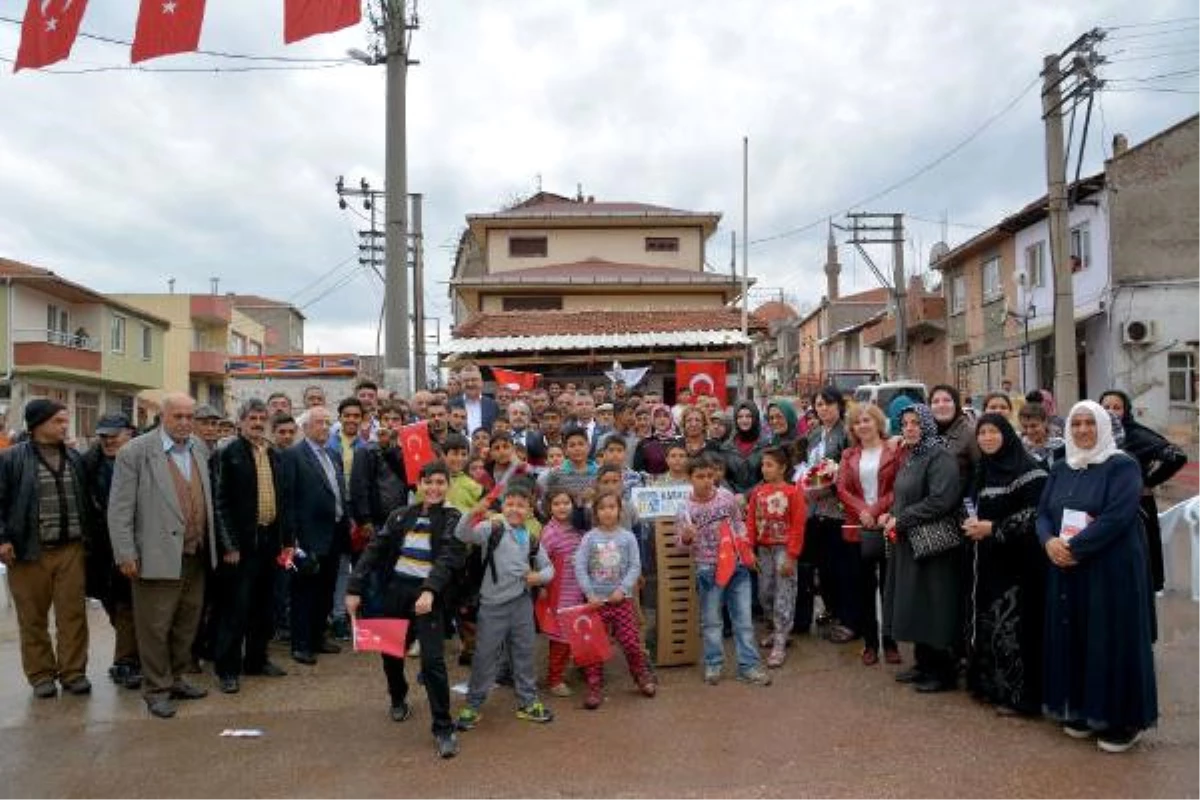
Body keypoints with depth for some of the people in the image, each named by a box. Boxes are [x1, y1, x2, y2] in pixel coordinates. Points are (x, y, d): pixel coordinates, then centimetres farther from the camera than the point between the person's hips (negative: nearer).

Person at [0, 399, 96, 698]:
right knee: (33, 617, 7)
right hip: (30, 551, -3)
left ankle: (72, 672, 14)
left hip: (71, 550, 3)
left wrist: (88, 536, 15)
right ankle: (41, 674, 19)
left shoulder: (75, 458, 11)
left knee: (73, 614, 4)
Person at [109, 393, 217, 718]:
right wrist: (126, 554, -12)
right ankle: (156, 689, 17)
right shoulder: (135, 452, -8)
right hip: (158, 556, -6)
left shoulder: (200, 448, 8)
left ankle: (175, 679, 31)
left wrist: (213, 543, 10)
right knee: (155, 627, 3)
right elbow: (119, 508, -8)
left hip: (196, 556, 6)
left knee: (187, 624, 16)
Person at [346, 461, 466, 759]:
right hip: (394, 590, 4)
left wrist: (429, 591, -31)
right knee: (390, 651, 15)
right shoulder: (401, 515, 8)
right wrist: (355, 589, -3)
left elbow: (449, 559, -15)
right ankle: (398, 700, 44)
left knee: (433, 660, -12)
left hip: (428, 595, -4)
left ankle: (443, 728, -2)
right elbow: (374, 551, 6)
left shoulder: (454, 520, -2)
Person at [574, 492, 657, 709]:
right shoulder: (589, 538, -3)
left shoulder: (627, 537, -1)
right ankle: (595, 687, 12)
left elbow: (635, 566, -2)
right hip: (596, 601, 0)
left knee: (631, 642, 3)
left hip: (622, 599, 0)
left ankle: (642, 676, 26)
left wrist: (623, 589, -12)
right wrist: (589, 593, -11)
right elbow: (580, 567, -5)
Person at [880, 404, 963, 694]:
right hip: (909, 542, 9)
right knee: (914, 606, 13)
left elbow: (941, 501, -23)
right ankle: (924, 663, 25)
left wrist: (901, 519, -18)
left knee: (934, 608, -2)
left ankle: (944, 672, 9)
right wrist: (891, 515, 4)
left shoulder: (940, 456, -14)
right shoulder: (911, 457, 14)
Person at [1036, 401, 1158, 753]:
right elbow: (1043, 512, 8)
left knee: (1111, 640, -1)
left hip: (1111, 570, -6)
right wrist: (1050, 541, -13)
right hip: (1066, 570, 6)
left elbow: (1117, 516, -18)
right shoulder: (1061, 469, 12)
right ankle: (1082, 711, 22)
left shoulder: (1122, 466, -7)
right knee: (1072, 639, 9)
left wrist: (1075, 546, -21)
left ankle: (1124, 720, 12)